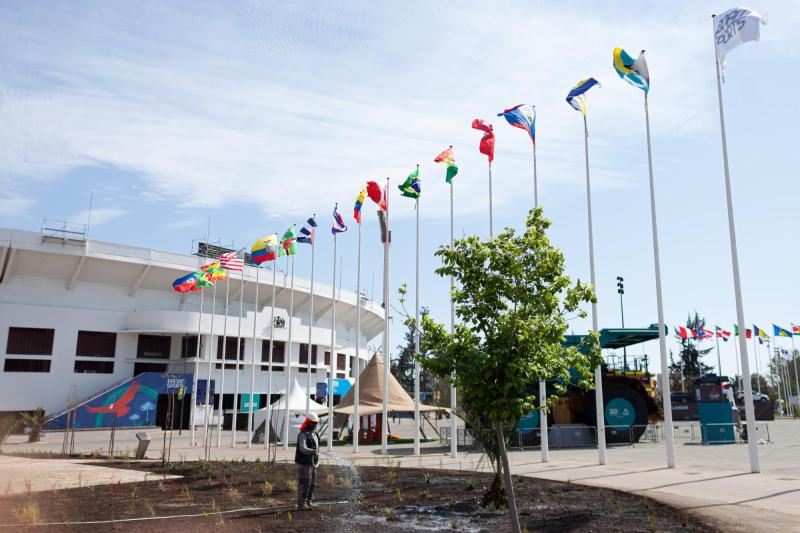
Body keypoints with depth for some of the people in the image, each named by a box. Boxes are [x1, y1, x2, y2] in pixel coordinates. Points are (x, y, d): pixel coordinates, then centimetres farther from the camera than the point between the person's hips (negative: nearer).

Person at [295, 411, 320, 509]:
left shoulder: (314, 434, 14)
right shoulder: (303, 434, -16)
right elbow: (303, 448, -29)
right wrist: (312, 451, -45)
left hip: (312, 463, 9)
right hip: (304, 463, -9)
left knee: (311, 483, 14)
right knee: (304, 483, -8)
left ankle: (308, 502, 23)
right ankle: (301, 503, -3)